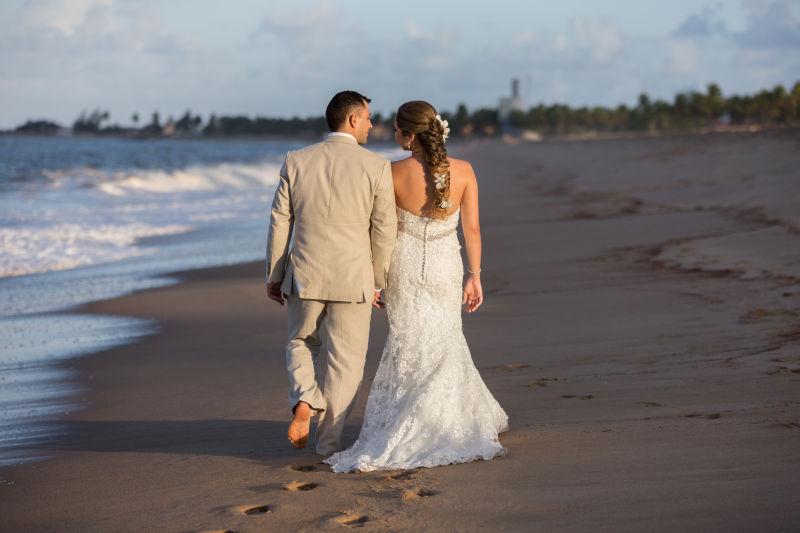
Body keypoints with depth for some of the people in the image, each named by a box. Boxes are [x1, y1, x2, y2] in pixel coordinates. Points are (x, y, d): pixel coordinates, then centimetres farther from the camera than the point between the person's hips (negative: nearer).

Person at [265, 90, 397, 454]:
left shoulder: (296, 162, -1)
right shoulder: (376, 167, -7)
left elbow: (279, 223, 2)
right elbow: (384, 231, -4)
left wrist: (274, 276, 11)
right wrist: (379, 282, 7)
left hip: (304, 278, 2)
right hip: (353, 281, -2)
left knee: (301, 344, 24)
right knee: (345, 362, 10)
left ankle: (304, 401, -1)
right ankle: (328, 441, 13)